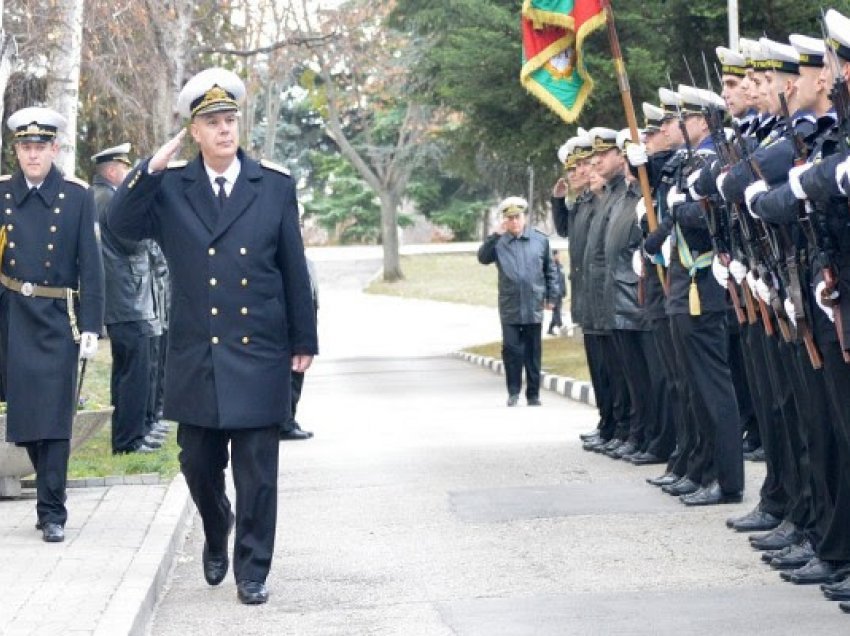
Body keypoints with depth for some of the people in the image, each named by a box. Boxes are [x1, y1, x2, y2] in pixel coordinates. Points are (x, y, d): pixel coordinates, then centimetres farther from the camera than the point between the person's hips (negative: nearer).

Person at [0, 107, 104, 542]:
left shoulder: (77, 196, -1)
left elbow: (91, 266, -2)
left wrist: (91, 327, -7)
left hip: (58, 320, -3)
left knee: (54, 418, -6)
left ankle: (52, 513, -2)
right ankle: (50, 488, 25)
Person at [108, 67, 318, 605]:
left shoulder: (275, 187, 3)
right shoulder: (170, 188, 4)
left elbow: (295, 271, 6)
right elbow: (122, 225, -8)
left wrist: (304, 340, 7)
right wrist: (150, 170, -16)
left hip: (259, 356, -1)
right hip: (195, 357, 1)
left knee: (257, 474, 1)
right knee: (199, 465, 11)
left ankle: (252, 571, 13)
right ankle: (217, 532, 39)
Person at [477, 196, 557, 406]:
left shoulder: (540, 240, 4)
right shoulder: (500, 242, 2)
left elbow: (549, 270, 9)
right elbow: (483, 257, -12)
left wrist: (551, 296, 6)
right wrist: (496, 235, -17)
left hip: (534, 307, 1)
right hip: (510, 308, -1)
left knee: (532, 352, 6)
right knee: (511, 349, -2)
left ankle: (533, 394, 14)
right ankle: (513, 392, 11)